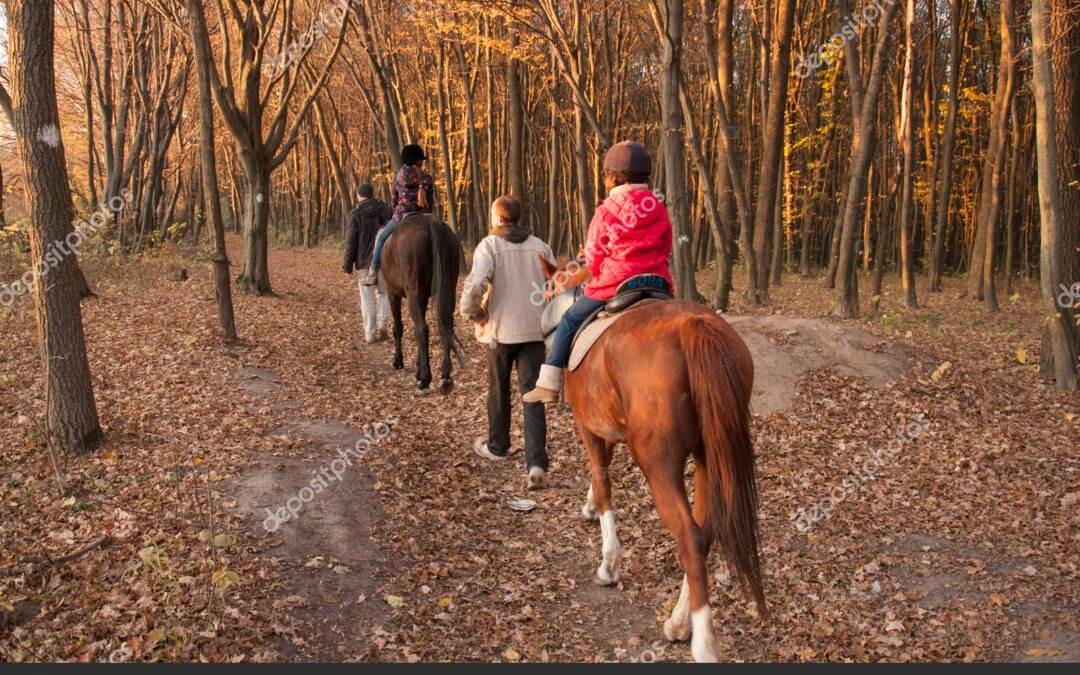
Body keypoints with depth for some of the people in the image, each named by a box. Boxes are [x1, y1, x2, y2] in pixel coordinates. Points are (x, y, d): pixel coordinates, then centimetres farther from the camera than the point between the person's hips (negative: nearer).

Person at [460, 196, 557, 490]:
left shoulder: (489, 246, -7)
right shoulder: (541, 247, 7)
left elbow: (475, 283, -22)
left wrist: (471, 311, -6)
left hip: (500, 330, -2)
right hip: (535, 330, 3)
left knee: (498, 390, 18)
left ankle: (497, 446, 37)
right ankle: (537, 463, -11)